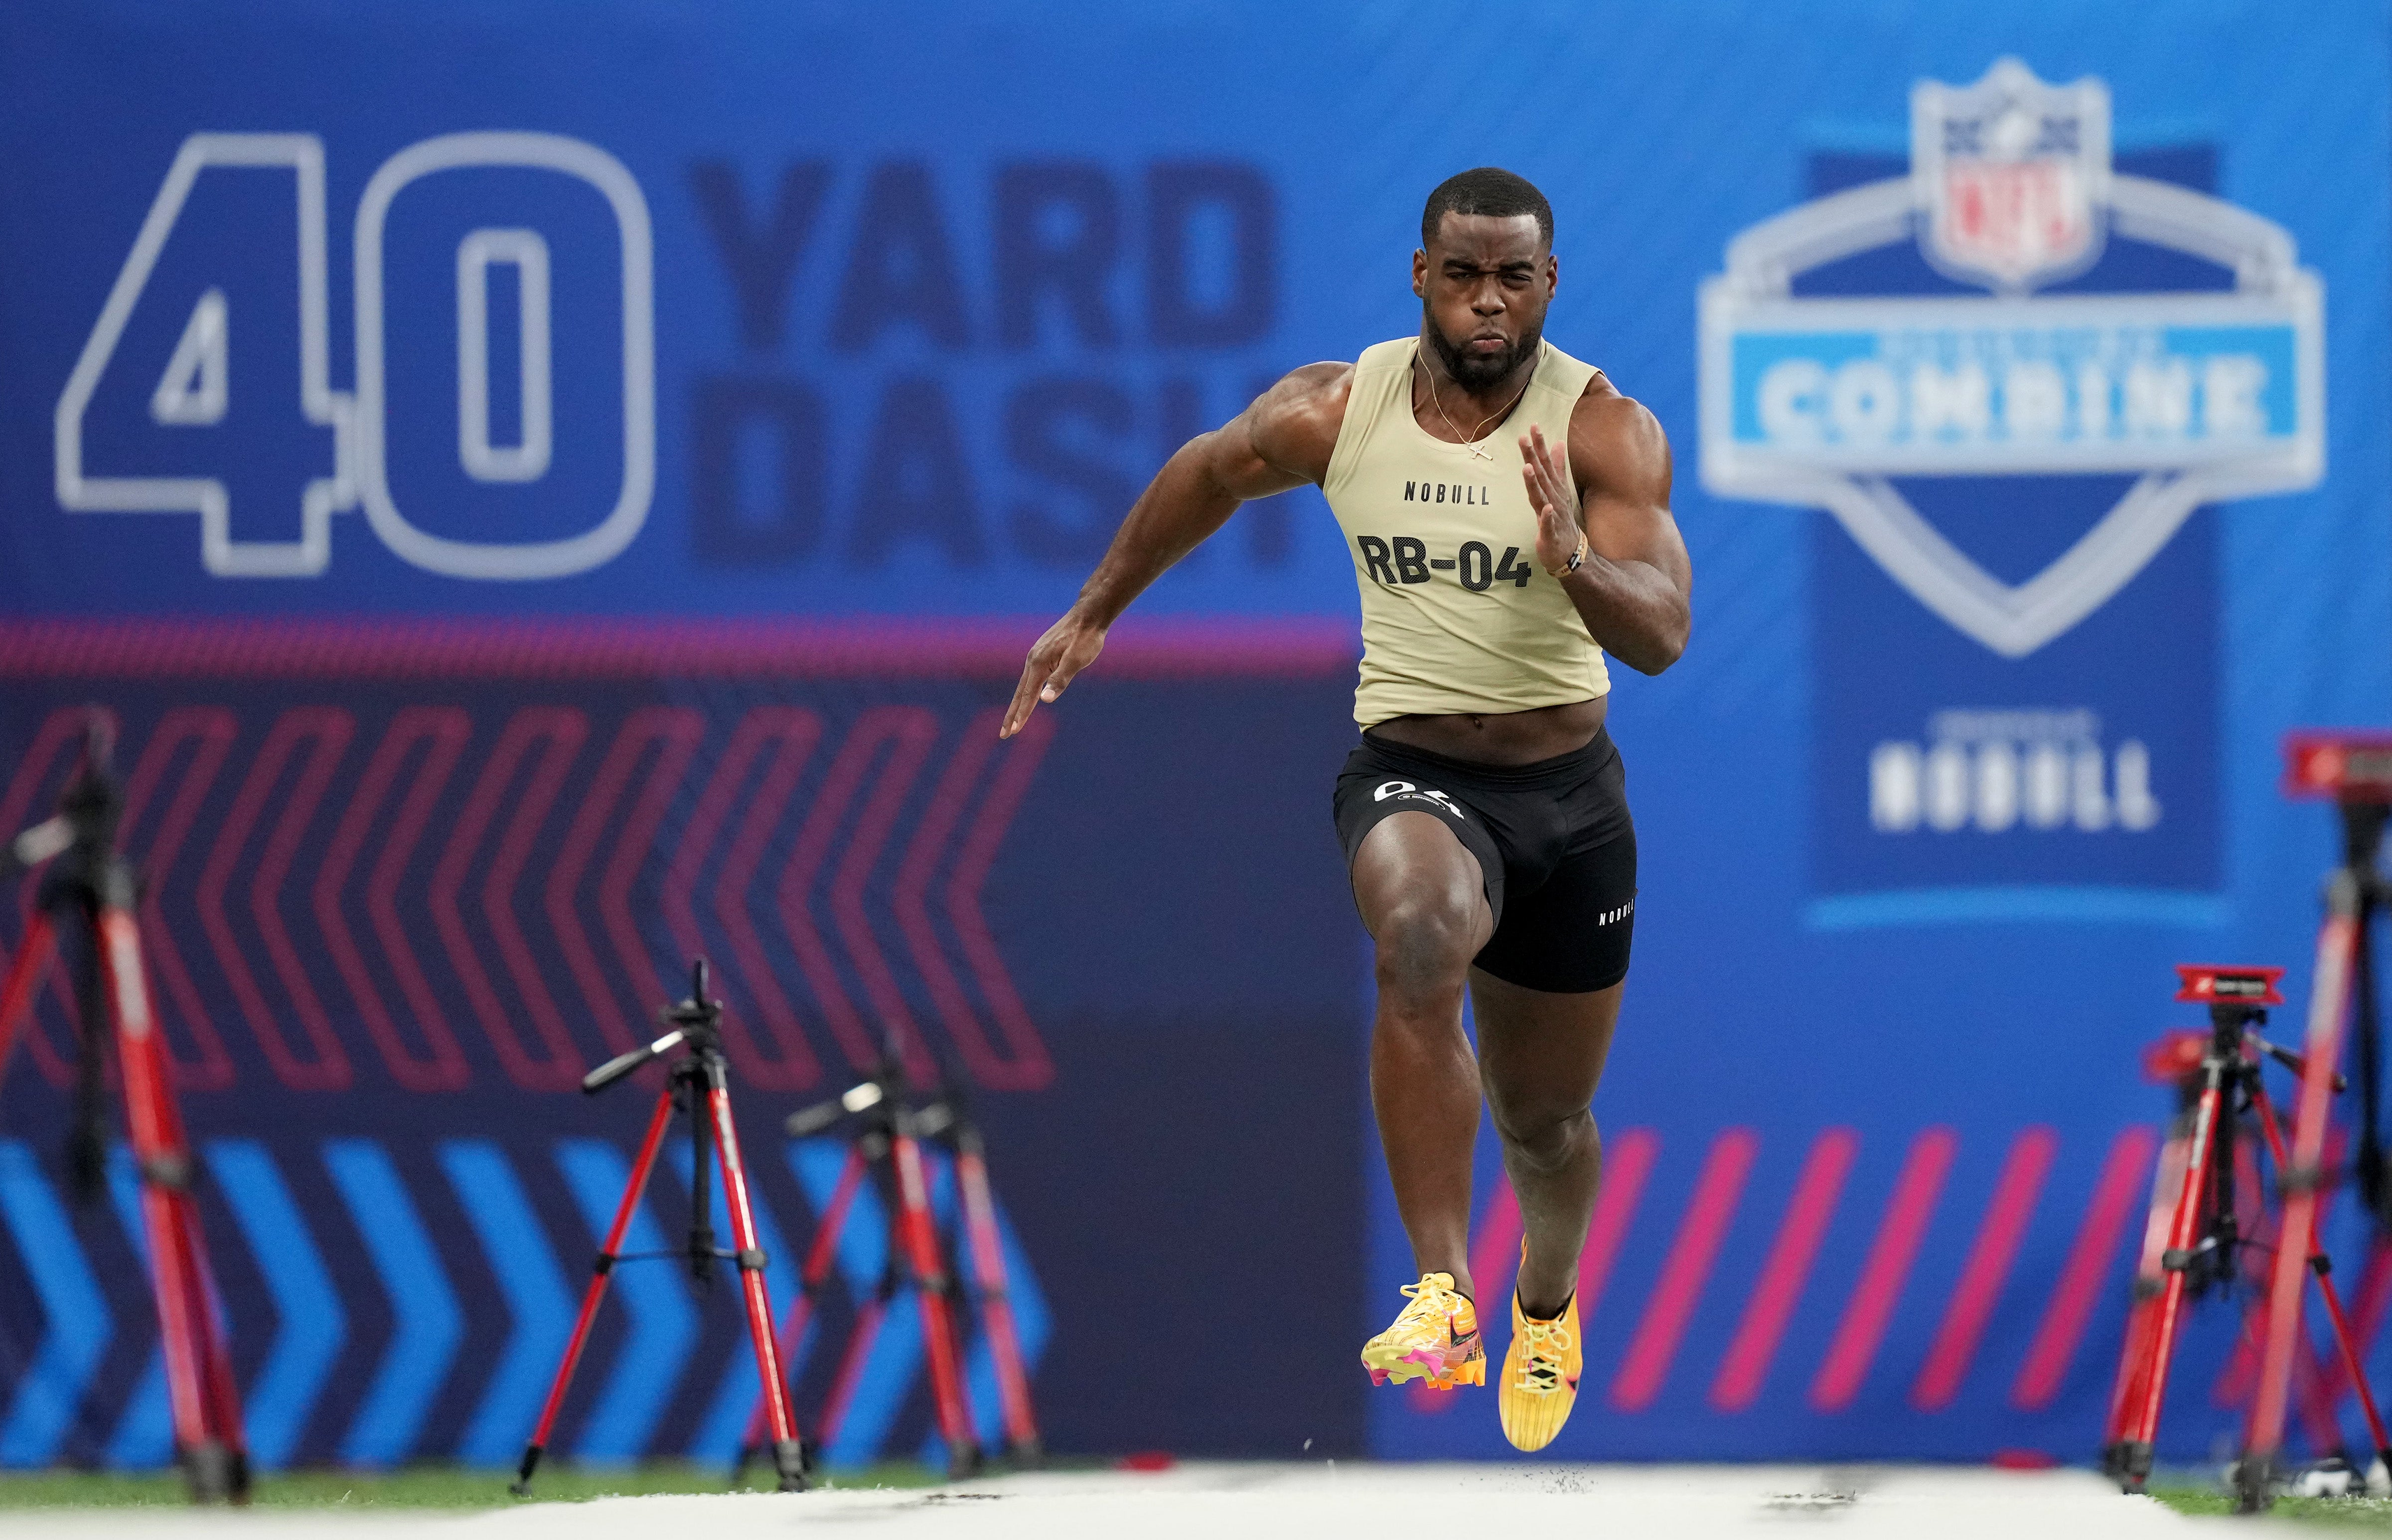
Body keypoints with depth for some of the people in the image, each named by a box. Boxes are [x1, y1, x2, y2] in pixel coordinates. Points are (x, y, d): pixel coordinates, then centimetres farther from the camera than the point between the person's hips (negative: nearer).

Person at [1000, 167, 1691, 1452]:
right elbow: (1205, 478, 14)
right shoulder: (1333, 413, -7)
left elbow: (1662, 636, -22)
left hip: (1567, 792, 1)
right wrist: (1093, 615, 24)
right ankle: (1441, 1298, -40)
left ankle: (1547, 1307, 52)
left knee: (1546, 1122, 16)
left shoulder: (1604, 431, -13)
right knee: (1421, 935, -37)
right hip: (1409, 772, -1)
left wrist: (1575, 562, -42)